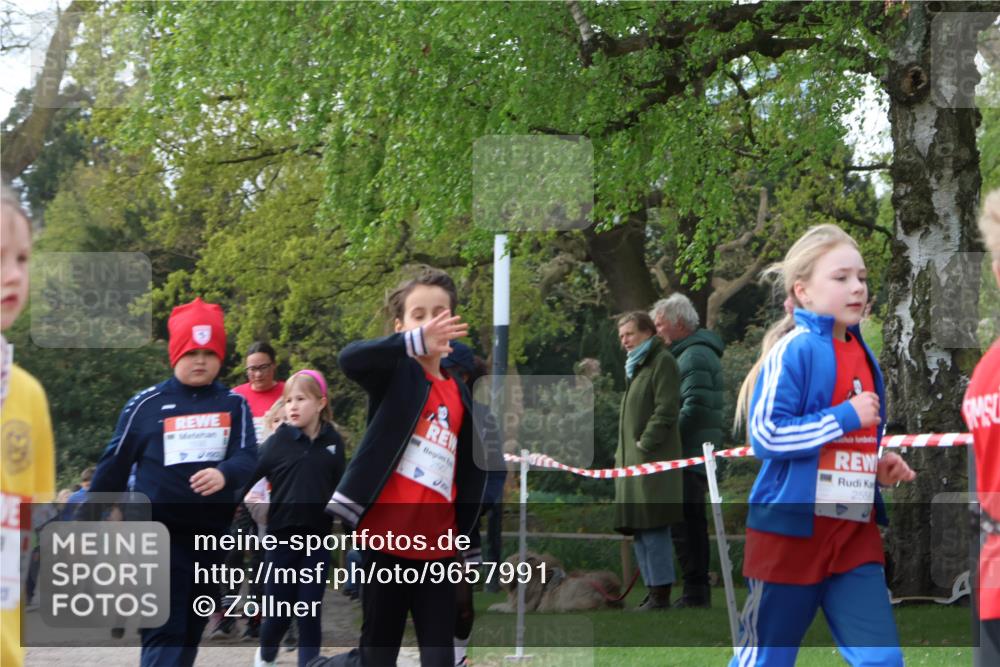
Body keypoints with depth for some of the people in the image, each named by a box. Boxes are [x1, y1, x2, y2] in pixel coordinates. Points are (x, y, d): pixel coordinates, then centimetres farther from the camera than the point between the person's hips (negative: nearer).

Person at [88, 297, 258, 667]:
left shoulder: (234, 405, 5)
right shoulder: (146, 404, -2)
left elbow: (249, 457, -8)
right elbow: (114, 465, 5)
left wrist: (224, 474, -31)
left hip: (212, 534, 4)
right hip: (158, 533, -3)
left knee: (191, 628, 12)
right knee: (164, 631, -12)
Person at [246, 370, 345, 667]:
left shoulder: (333, 441, 2)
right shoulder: (278, 442, -6)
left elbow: (339, 486, 11)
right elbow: (247, 476, -9)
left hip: (318, 538, 1)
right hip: (282, 536, -1)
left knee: (310, 612, 2)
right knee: (280, 609, 6)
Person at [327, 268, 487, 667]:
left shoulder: (460, 395, 12)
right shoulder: (395, 373, -2)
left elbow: (470, 469, 18)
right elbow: (350, 359, -25)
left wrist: (463, 530, 7)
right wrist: (416, 341, -41)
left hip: (436, 543, 4)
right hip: (387, 535, -4)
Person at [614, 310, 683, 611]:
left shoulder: (663, 361, -5)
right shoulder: (635, 366, 22)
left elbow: (666, 409, -14)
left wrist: (646, 444, -18)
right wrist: (622, 451, 17)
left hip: (652, 461, -9)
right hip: (632, 460, 10)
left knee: (653, 528, -11)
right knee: (639, 530, 8)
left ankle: (661, 593, -11)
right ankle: (653, 590, 12)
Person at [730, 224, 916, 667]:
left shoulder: (863, 356, 11)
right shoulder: (795, 350, -13)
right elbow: (765, 434, -22)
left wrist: (880, 468, 6)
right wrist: (846, 417, -19)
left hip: (855, 532, 7)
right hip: (791, 529, -7)